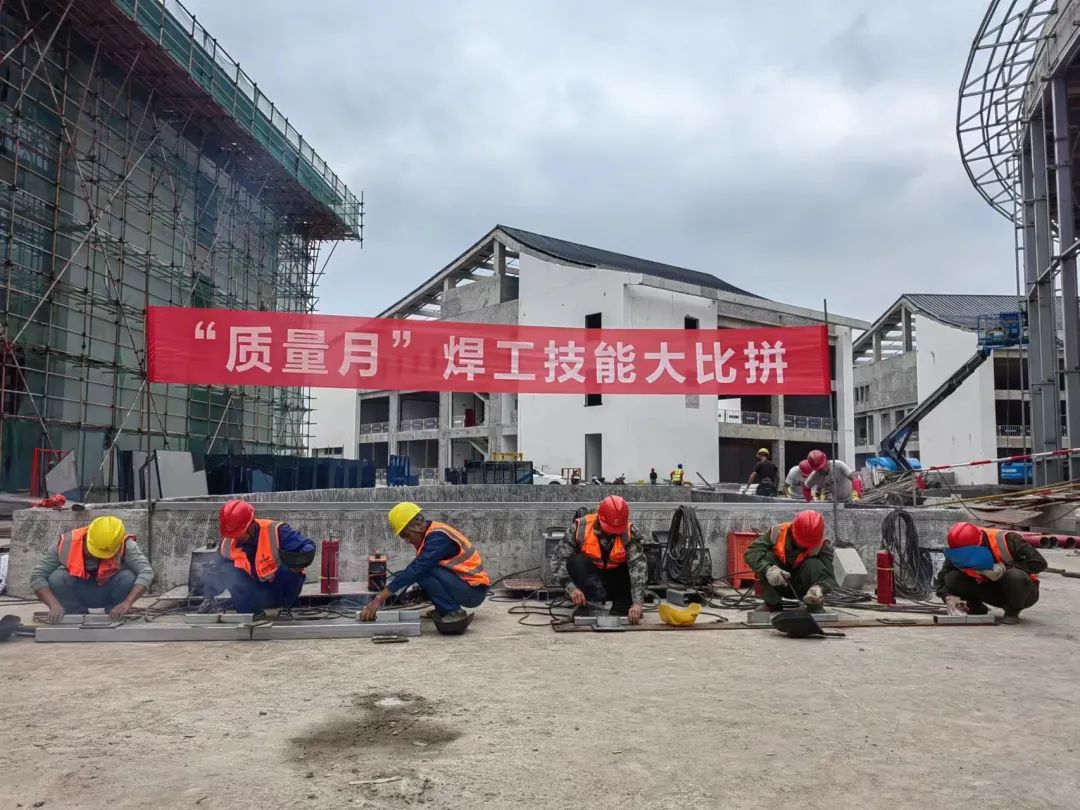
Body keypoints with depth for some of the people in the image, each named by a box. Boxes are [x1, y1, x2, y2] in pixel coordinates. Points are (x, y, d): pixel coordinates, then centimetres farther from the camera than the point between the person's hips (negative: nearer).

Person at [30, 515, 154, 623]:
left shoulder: (125, 545, -28)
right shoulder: (67, 544, -26)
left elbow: (146, 572, -37)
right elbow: (37, 576, -23)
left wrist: (127, 602, -50)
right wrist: (54, 604, -37)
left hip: (108, 593, -1)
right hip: (78, 594, 1)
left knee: (129, 577, -32)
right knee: (56, 578, -28)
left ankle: (114, 618, -5)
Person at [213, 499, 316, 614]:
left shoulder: (275, 532, -26)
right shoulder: (227, 545, -10)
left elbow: (308, 546, -30)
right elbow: (219, 574, 6)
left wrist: (300, 560, -51)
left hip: (283, 588, -4)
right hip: (259, 592, 4)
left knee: (288, 567, -35)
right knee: (227, 572, -19)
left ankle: (284, 608, -15)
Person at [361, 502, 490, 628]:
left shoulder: (438, 537, -21)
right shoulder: (429, 534, 7)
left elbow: (415, 570, -29)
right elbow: (413, 570, 14)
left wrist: (380, 598, -29)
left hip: (474, 590, -10)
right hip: (462, 586, 10)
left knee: (422, 571, -23)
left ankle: (455, 613, -15)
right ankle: (444, 609, 9)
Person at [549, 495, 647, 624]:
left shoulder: (629, 532, -20)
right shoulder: (581, 527, -21)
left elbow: (638, 565, -31)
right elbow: (558, 560, -20)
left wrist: (637, 603, -43)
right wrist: (571, 588, -33)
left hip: (612, 584, 1)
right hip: (586, 580, -1)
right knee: (578, 560, -31)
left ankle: (621, 606, -7)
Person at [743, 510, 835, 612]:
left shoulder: (821, 546, -20)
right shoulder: (777, 533, -22)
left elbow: (828, 576, -27)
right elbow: (750, 553, -30)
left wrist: (819, 588, -52)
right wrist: (768, 569, -49)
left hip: (800, 585, -1)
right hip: (777, 585, 1)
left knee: (814, 565, -29)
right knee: (766, 556, -27)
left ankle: (814, 604, -9)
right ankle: (772, 604, -12)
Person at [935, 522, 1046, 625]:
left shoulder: (1006, 540, -27)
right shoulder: (958, 556, -15)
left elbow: (1039, 563, -25)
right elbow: (941, 580, -11)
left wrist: (1004, 569, -32)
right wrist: (950, 598, -31)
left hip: (1023, 591, -3)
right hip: (994, 592, 3)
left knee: (1015, 577, -39)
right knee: (952, 578, -21)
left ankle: (1013, 612, -10)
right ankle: (977, 608, 5)